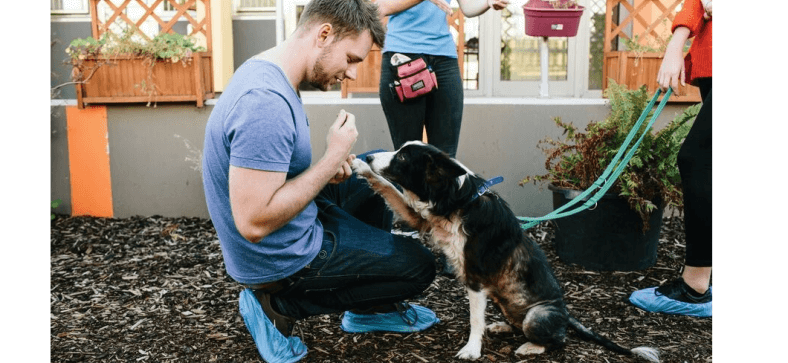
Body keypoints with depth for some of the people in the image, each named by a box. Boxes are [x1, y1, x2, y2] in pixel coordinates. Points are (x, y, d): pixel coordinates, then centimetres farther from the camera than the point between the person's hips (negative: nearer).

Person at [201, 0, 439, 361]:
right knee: (419, 266, 3)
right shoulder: (266, 101, -32)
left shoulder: (266, 74, 1)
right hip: (278, 259, -9)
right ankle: (279, 305, 3)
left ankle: (371, 310, 26)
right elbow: (254, 223, -33)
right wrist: (334, 157, -24)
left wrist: (327, 169, -3)